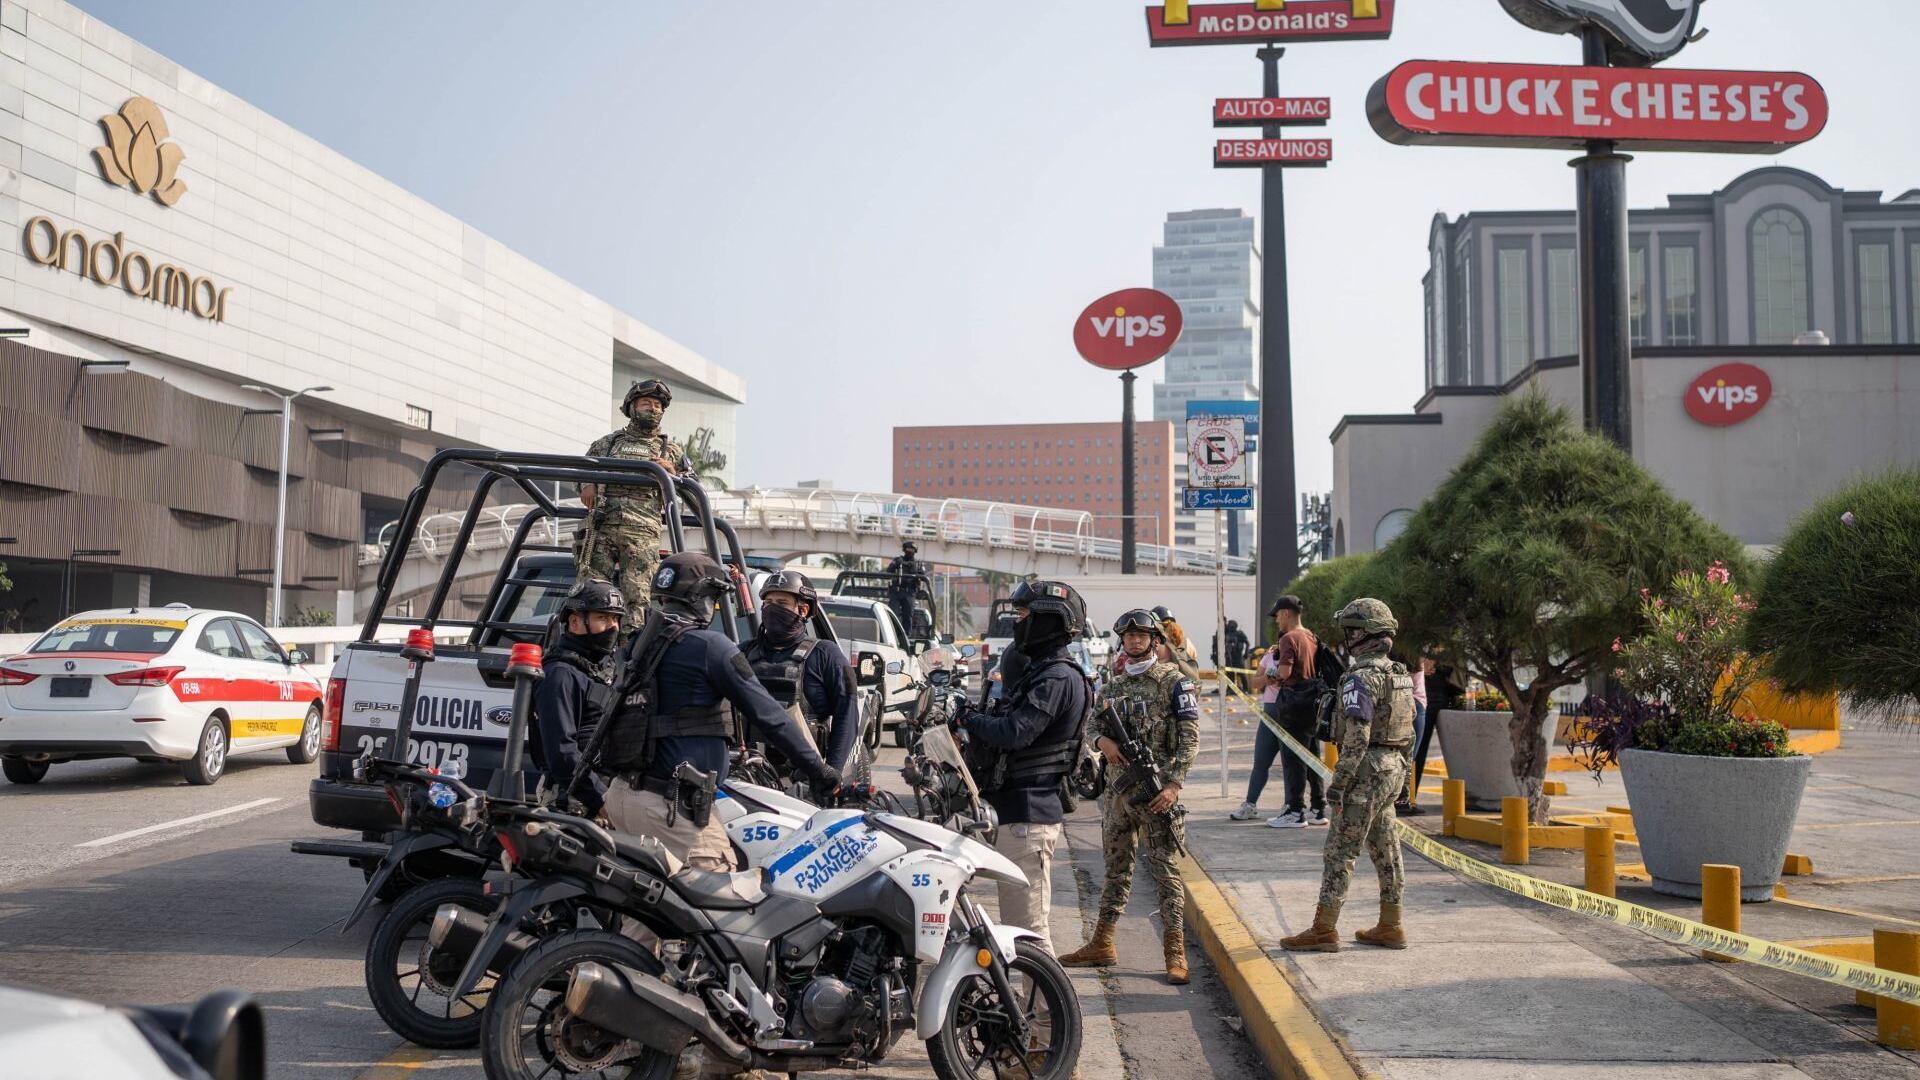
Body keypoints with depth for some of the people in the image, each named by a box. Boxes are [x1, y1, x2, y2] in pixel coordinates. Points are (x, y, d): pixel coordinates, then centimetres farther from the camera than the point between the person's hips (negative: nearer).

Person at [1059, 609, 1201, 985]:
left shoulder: (1174, 680, -4)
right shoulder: (1114, 686, 14)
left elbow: (1190, 735, -8)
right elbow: (1094, 725, 17)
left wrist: (1175, 784, -16)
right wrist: (1103, 741, -7)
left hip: (1157, 787, -6)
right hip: (1119, 787, 6)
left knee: (1164, 868, -5)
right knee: (1116, 866, 14)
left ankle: (1175, 952, 0)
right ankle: (1102, 944, 21)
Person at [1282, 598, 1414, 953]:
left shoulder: (1361, 677, -18)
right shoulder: (1401, 675, 11)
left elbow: (1357, 737, -23)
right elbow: (1408, 731, 16)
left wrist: (1338, 783, -20)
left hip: (1366, 773, -9)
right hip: (1394, 768, 9)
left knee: (1340, 851, -5)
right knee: (1385, 849, 14)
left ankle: (1323, 930, -2)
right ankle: (1390, 927, 19)